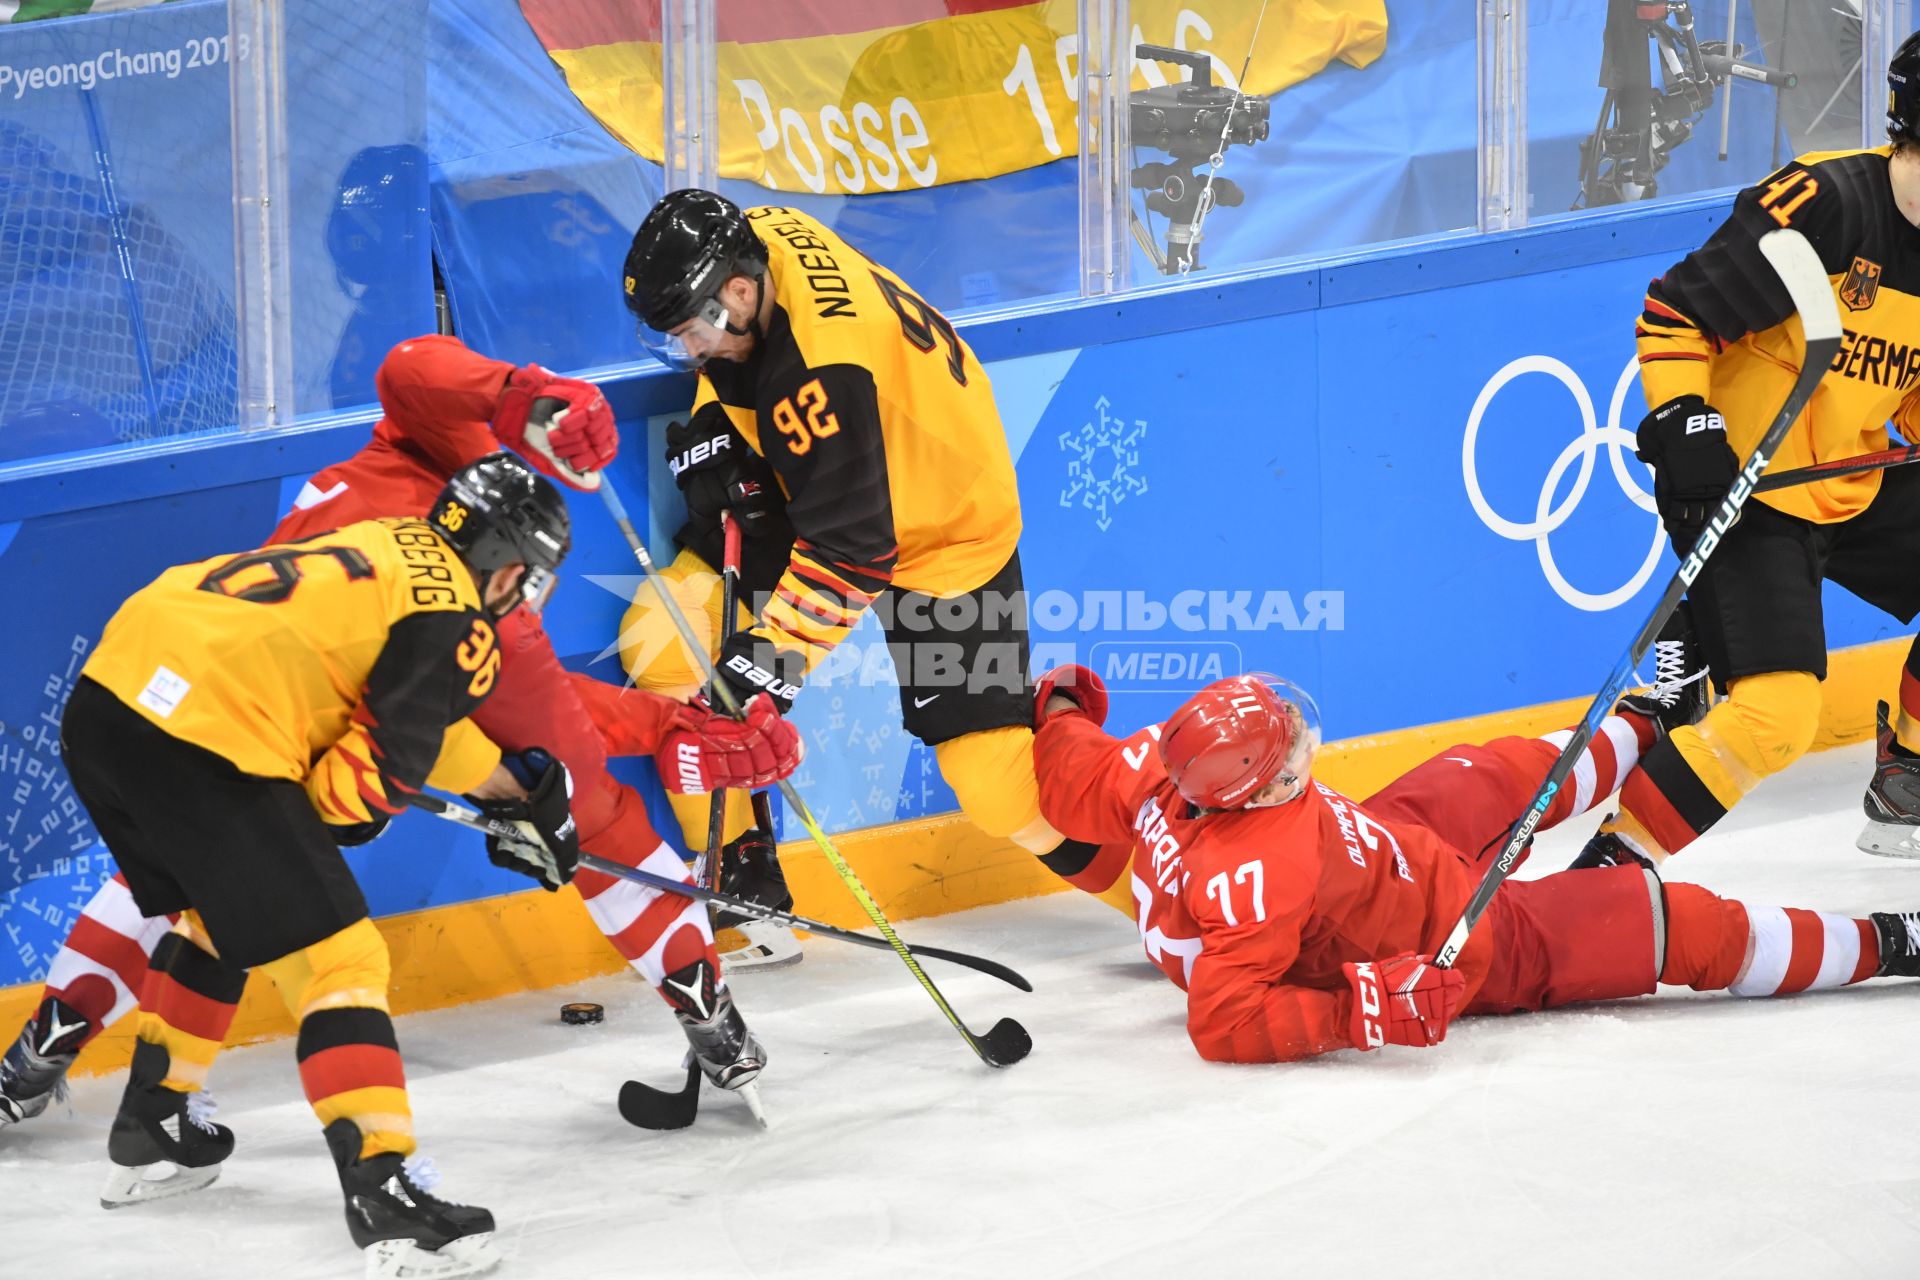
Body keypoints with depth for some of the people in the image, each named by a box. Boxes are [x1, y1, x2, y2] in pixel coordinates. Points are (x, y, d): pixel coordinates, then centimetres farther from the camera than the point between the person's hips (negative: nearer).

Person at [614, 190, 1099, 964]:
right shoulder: (751, 241, -14)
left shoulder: (825, 371, -38)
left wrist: (773, 656, -32)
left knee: (994, 779, -13)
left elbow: (851, 549, -34)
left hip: (941, 525, -8)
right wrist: (711, 436, -4)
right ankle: (740, 875, 1)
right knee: (662, 633, -8)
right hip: (803, 486, 8)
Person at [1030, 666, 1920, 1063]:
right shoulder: (1257, 874, -42)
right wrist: (1361, 1011, -46)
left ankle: (1636, 730, 58)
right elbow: (1226, 1023, -43)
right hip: (1446, 948, -8)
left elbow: (1072, 779, -6)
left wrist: (1064, 704, 10)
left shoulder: (1156, 770, -23)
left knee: (1503, 779, 26)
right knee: (1676, 923, -4)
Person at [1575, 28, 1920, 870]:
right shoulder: (1823, 204, -22)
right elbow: (1672, 316, -18)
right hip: (1741, 487, -9)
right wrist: (1681, 423, -27)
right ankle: (1608, 868, -15)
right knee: (1775, 713, -21)